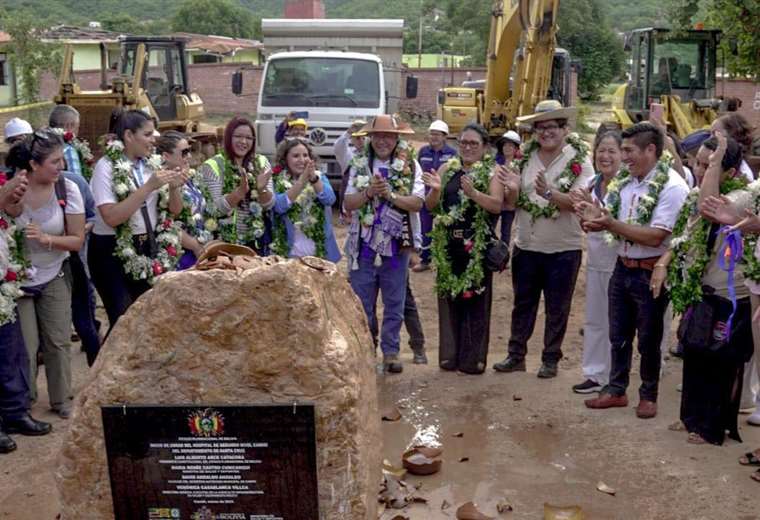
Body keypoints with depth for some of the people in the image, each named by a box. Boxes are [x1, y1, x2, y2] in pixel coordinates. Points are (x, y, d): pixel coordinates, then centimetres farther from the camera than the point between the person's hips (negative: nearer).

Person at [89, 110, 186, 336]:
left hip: (148, 249, 6)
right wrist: (149, 187, -25)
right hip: (113, 251, -5)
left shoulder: (153, 164, 5)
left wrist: (174, 188, -12)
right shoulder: (107, 166, -11)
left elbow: (174, 210, 9)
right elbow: (111, 217, -23)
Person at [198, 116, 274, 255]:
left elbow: (269, 205, -2)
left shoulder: (261, 163, 2)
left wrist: (262, 189, -23)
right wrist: (241, 190, -29)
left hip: (257, 241, 3)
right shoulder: (213, 166, -8)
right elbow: (215, 209, -15)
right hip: (225, 242, -3)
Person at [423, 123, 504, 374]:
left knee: (476, 300, 1)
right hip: (448, 245, 3)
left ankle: (473, 358, 11)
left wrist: (473, 193, -27)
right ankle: (449, 355, 18)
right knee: (449, 298, 7)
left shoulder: (492, 173, 1)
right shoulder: (447, 169, 10)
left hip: (477, 246, -3)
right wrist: (436, 190, -13)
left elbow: (497, 205, -13)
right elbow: (430, 206, 7)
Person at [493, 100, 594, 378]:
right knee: (523, 303, 14)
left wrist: (549, 193, -33)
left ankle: (551, 359, 21)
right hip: (526, 246, 4)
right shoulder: (526, 158, 4)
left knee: (557, 309, 8)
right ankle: (516, 355, 25)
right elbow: (512, 201, 5)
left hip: (563, 249, -3)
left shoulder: (579, 160, -7)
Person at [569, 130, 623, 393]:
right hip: (595, 260, 7)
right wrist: (581, 211, -4)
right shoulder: (593, 183, 7)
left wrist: (594, 205, -32)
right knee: (594, 319, 14)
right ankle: (595, 374, 25)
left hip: (617, 262, -7)